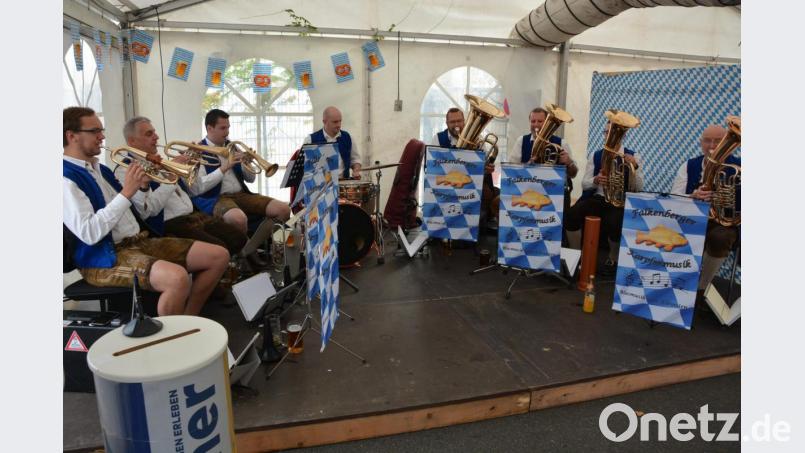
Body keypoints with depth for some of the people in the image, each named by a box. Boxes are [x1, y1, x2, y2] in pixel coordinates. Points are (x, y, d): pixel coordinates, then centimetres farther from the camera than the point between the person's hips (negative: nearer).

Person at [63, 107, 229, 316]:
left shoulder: (100, 169, 17)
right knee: (177, 278, -37)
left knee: (219, 256, -1)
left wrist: (142, 186, 2)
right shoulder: (67, 178, -10)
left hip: (138, 241, 9)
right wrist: (126, 192, -21)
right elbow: (89, 233, -23)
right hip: (104, 258, -9)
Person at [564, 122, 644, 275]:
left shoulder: (633, 156, 4)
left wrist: (635, 167, -22)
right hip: (597, 199, 2)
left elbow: (639, 188, -5)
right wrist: (595, 180, -19)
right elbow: (584, 184, 5)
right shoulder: (595, 156, 11)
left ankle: (613, 260, -3)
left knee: (613, 223, -35)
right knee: (571, 215, -27)